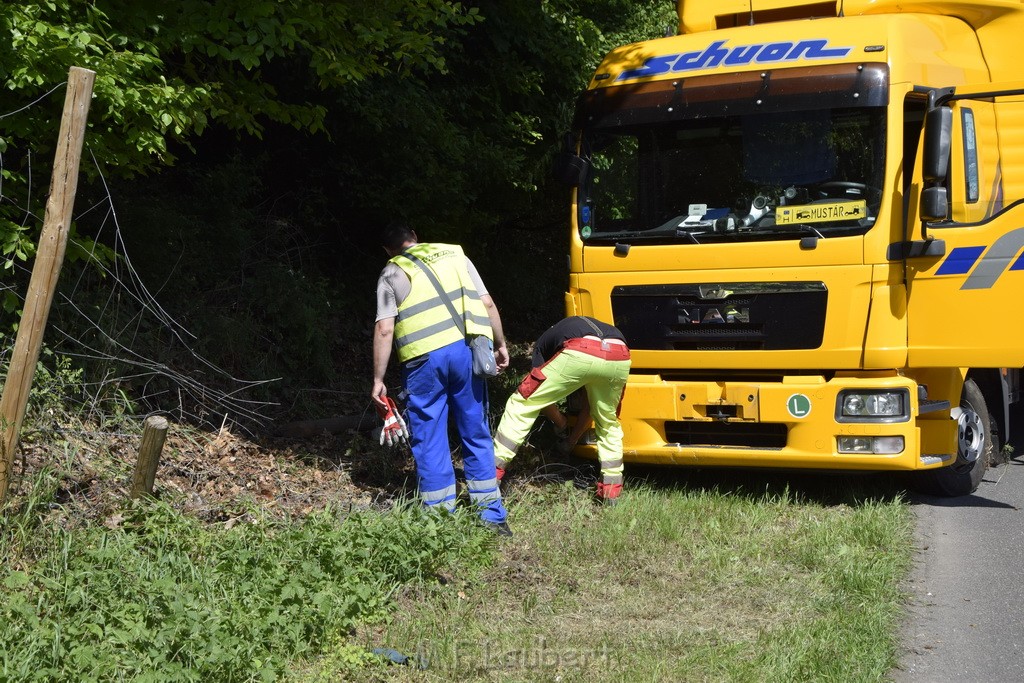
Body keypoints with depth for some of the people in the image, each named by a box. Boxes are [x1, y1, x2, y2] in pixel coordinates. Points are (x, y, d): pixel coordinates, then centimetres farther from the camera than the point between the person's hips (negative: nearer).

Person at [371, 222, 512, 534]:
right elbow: (488, 304, 12)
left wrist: (378, 379, 2)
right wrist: (500, 345, 21)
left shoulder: (392, 274, 9)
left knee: (429, 442, 6)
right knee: (477, 435, 13)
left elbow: (384, 329, -1)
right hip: (466, 351, 3)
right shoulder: (454, 254, 18)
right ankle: (493, 517, 17)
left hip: (425, 359, -3)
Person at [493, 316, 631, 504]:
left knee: (522, 404, 14)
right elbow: (591, 403, 46)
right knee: (608, 422, 31)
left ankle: (492, 472, 11)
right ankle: (611, 490, 27)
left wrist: (561, 424, 46)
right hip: (619, 358, 4)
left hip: (580, 354, -4)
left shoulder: (544, 343, 36)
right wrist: (573, 438, 55)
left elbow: (542, 394, 29)